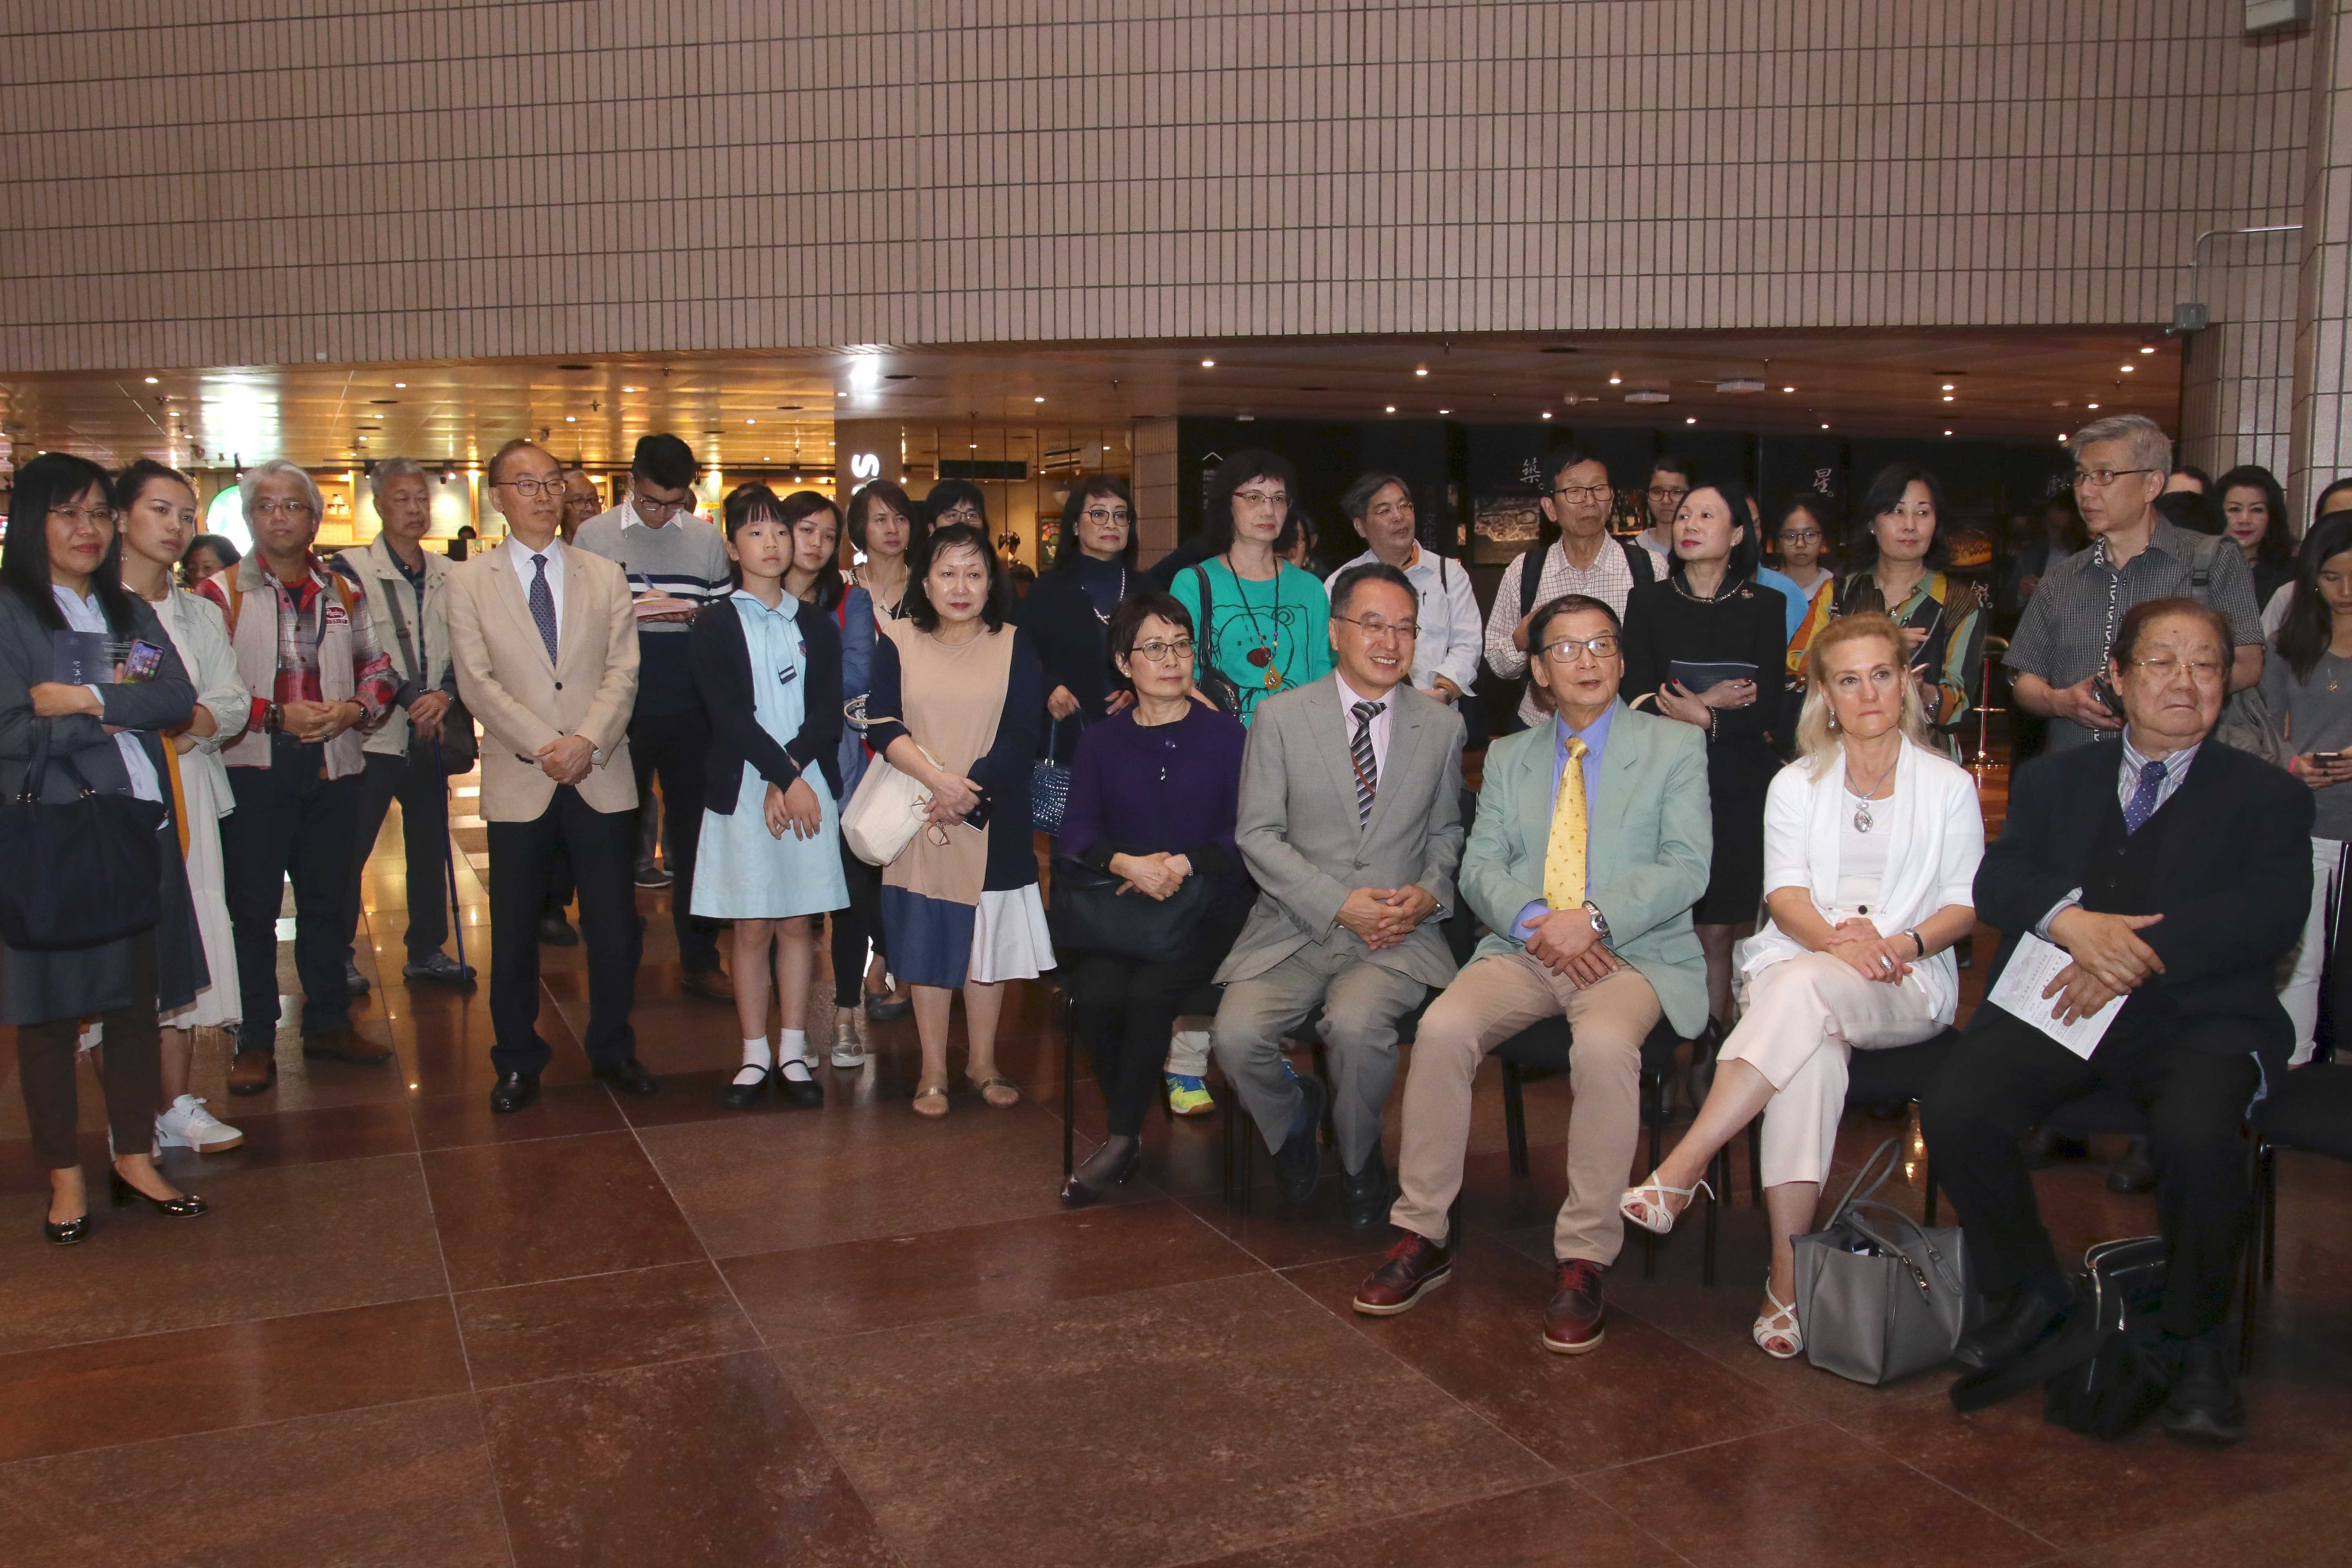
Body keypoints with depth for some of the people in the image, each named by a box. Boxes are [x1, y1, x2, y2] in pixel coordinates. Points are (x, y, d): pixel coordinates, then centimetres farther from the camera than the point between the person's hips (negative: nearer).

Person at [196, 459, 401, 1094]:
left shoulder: (345, 594, 11)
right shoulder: (221, 593, -1)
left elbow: (380, 669, 13)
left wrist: (354, 709, -7)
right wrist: (277, 716, -17)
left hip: (331, 763, 4)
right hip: (252, 766, -4)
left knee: (328, 899, 12)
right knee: (253, 907, 2)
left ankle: (328, 1024, 24)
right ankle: (255, 1041, 12)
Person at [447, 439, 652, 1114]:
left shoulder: (605, 576, 10)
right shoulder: (469, 582, 5)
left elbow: (623, 671, 1)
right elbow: (478, 682, -4)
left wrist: (588, 740, -14)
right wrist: (544, 747, -14)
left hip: (602, 776, 1)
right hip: (518, 781, -1)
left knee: (615, 926, 4)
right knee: (515, 932, 6)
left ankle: (612, 1050, 22)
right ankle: (518, 1062, 22)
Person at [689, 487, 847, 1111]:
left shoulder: (817, 624, 9)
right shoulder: (714, 626, 2)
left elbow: (828, 712, 1)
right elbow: (730, 716, -8)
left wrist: (790, 773, -13)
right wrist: (787, 778, -15)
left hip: (809, 787, 2)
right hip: (743, 792, -2)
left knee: (796, 923, 6)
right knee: (752, 929, 3)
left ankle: (793, 1054, 14)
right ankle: (755, 1057, 12)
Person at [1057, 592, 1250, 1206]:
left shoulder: (1227, 736, 5)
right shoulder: (1100, 742, 12)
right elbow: (1076, 830, 0)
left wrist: (1185, 863, -19)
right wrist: (1126, 863, -20)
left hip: (1206, 908, -2)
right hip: (1117, 908, 2)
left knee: (1149, 992, -29)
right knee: (1096, 994, -26)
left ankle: (1121, 1142, -11)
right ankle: (1127, 1132, -3)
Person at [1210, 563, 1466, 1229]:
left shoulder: (1442, 726, 10)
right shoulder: (1281, 716, 3)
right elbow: (1257, 834, -2)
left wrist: (1429, 893, -6)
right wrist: (1339, 904, -13)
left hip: (1399, 936, 0)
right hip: (1294, 927, 0)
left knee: (1356, 1022, -32)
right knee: (1236, 1035, -25)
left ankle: (1358, 1159, 1)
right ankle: (1294, 1118, 13)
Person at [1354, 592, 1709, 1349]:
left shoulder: (1675, 746, 9)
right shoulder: (1508, 757, 19)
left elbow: (1685, 866, -3)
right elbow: (1481, 867, 9)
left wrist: (1594, 918, -17)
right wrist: (1532, 921, -13)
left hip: (1634, 953, -3)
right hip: (1524, 949, 3)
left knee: (1604, 1044, -36)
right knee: (1443, 1026, -27)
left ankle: (1584, 1260, -23)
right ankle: (1422, 1234, -14)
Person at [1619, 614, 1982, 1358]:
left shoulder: (1949, 786, 13)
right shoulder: (1796, 785, 16)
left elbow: (1966, 903, 6)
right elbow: (1786, 892, 3)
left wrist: (1903, 945, -15)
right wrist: (1833, 938, -20)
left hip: (1905, 985, -1)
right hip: (1796, 960, 1)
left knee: (1805, 988, -37)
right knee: (1813, 1052, -36)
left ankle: (1683, 1168, -39)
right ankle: (1788, 1270, -36)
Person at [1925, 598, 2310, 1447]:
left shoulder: (2266, 795, 14)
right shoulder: (2055, 779, 21)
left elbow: (2271, 910, -4)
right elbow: (1998, 876, 5)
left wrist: (2143, 954, -19)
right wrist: (2074, 920, -18)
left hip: (2200, 1016, -2)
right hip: (2055, 1000, 2)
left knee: (2196, 1132, -34)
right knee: (1954, 1110, -24)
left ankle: (2196, 1336, -5)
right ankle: (2030, 1290, 3)